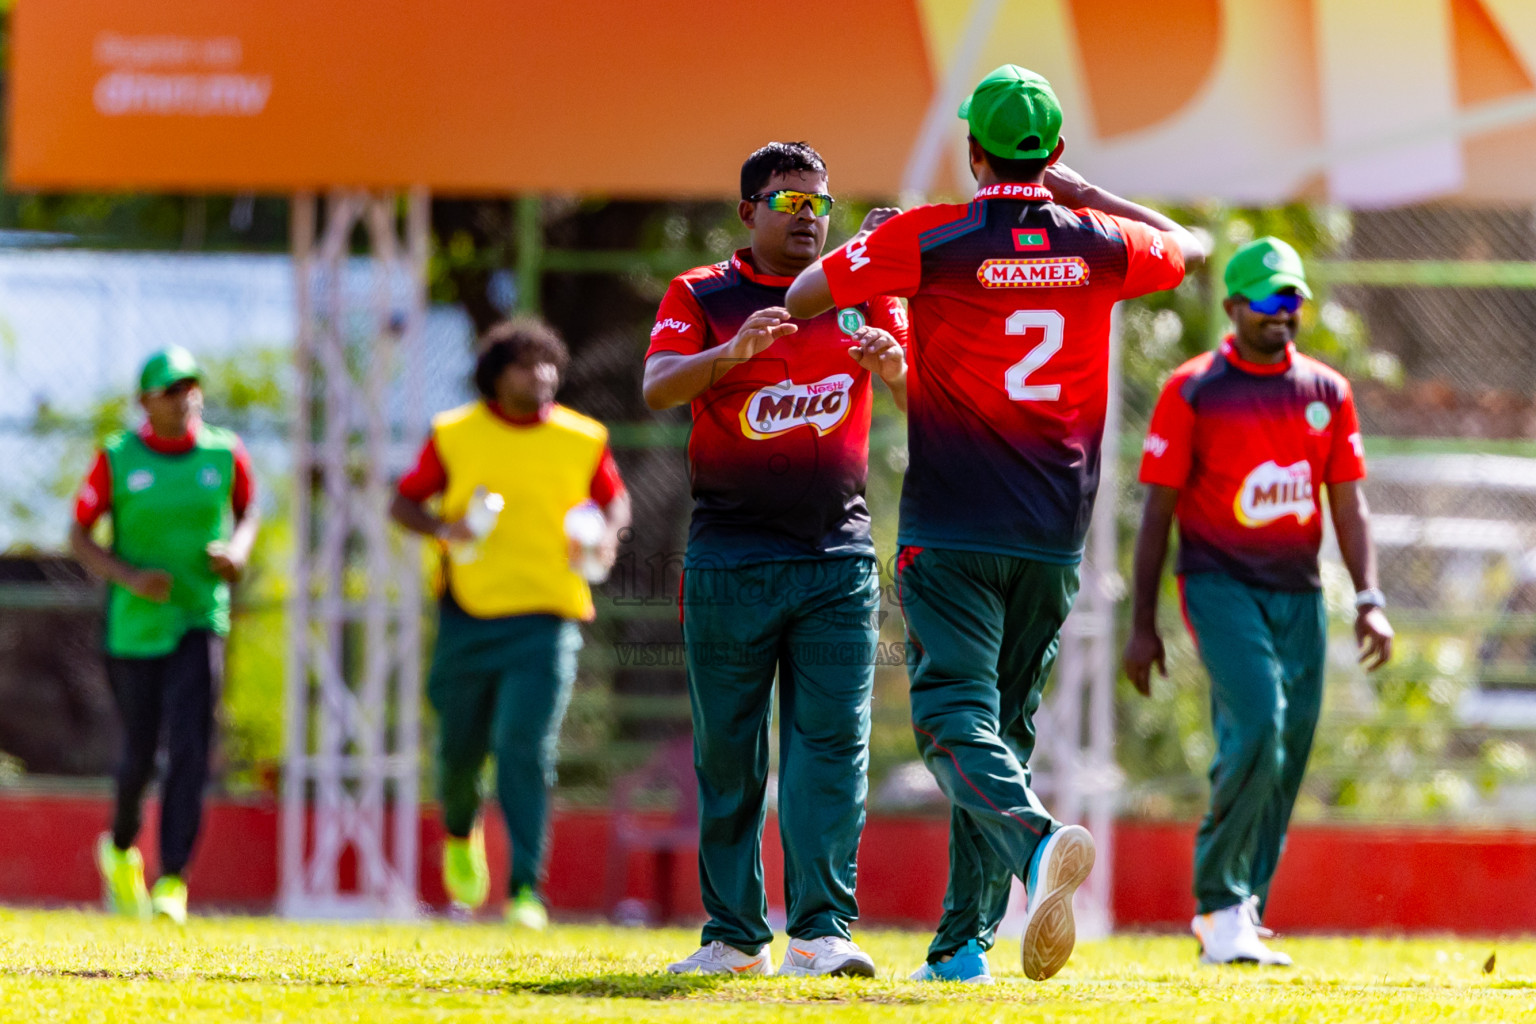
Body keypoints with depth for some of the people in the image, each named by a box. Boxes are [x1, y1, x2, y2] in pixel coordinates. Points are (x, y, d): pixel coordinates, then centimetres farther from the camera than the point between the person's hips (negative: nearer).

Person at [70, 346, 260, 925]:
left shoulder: (225, 454, 2)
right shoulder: (118, 459, -4)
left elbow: (247, 512, 19)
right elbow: (80, 536, -1)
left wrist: (238, 550, -4)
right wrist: (130, 577, -17)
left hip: (200, 621, 0)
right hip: (132, 625, 0)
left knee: (189, 752, -13)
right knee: (139, 755, 8)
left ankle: (172, 883, -14)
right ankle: (120, 848, 38)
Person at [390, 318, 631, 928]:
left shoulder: (582, 440, 4)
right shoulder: (454, 435, 1)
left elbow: (614, 498, 20)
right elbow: (404, 503, 7)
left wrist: (607, 535, -2)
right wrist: (443, 528, -14)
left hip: (546, 619, -1)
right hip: (468, 617, 1)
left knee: (526, 748, -14)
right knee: (461, 746, 8)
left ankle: (526, 889, -12)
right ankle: (460, 832, 43)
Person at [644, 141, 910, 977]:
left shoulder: (862, 296, 9)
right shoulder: (701, 297, 4)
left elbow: (923, 404, 1)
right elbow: (657, 388, -13)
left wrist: (894, 364, -23)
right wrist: (732, 352, -32)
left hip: (837, 558, 1)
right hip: (728, 559, -1)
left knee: (831, 743, -8)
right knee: (726, 752, 3)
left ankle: (821, 929, -12)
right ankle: (734, 935, 10)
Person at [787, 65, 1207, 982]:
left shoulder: (927, 239, -8)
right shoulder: (1097, 245, 3)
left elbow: (801, 298, 1)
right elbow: (1189, 247, 25)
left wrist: (867, 244, 20)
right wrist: (1086, 194, 28)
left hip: (951, 535, -4)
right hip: (1055, 538, 4)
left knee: (957, 717, -11)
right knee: (1004, 722, 14)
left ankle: (1036, 840, -41)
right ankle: (965, 938, 14)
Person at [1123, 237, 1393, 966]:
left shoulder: (1327, 392, 12)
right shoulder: (1192, 391, -1)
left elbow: (1348, 504, 11)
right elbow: (1158, 510, -1)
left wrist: (1368, 599, -2)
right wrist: (1143, 625, -4)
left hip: (1298, 592, 5)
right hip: (1219, 586, -5)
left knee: (1287, 750, 3)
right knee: (1255, 727, -22)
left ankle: (1238, 923, 12)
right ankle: (1218, 901, -11)